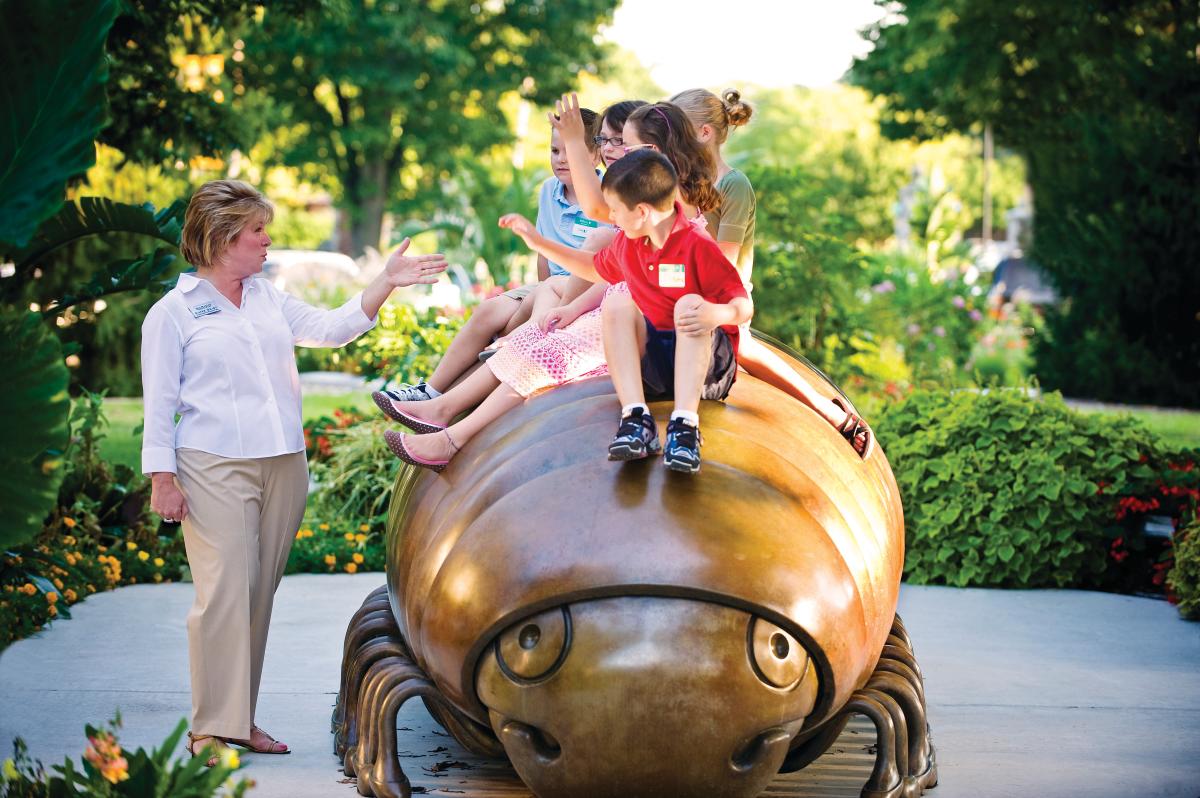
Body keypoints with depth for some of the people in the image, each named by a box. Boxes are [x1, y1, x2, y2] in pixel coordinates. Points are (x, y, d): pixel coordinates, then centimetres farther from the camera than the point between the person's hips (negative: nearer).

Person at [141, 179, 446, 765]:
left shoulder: (270, 299, 18)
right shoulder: (173, 312, 2)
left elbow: (333, 329, 13)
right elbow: (159, 402, 0)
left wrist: (386, 282, 5)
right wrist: (162, 479, -7)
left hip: (283, 464, 5)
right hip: (214, 468, -5)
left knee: (260, 593, 5)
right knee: (224, 591, -12)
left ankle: (239, 718, 12)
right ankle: (211, 728, -6)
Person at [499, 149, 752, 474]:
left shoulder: (697, 246, -16)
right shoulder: (627, 244, 8)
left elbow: (744, 307, -20)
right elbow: (594, 267, 31)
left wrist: (716, 314, -42)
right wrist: (538, 242, 27)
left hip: (707, 362, -6)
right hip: (652, 359, 6)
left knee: (689, 304, -33)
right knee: (616, 301, -18)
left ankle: (685, 424, -47)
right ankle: (636, 418, -36)